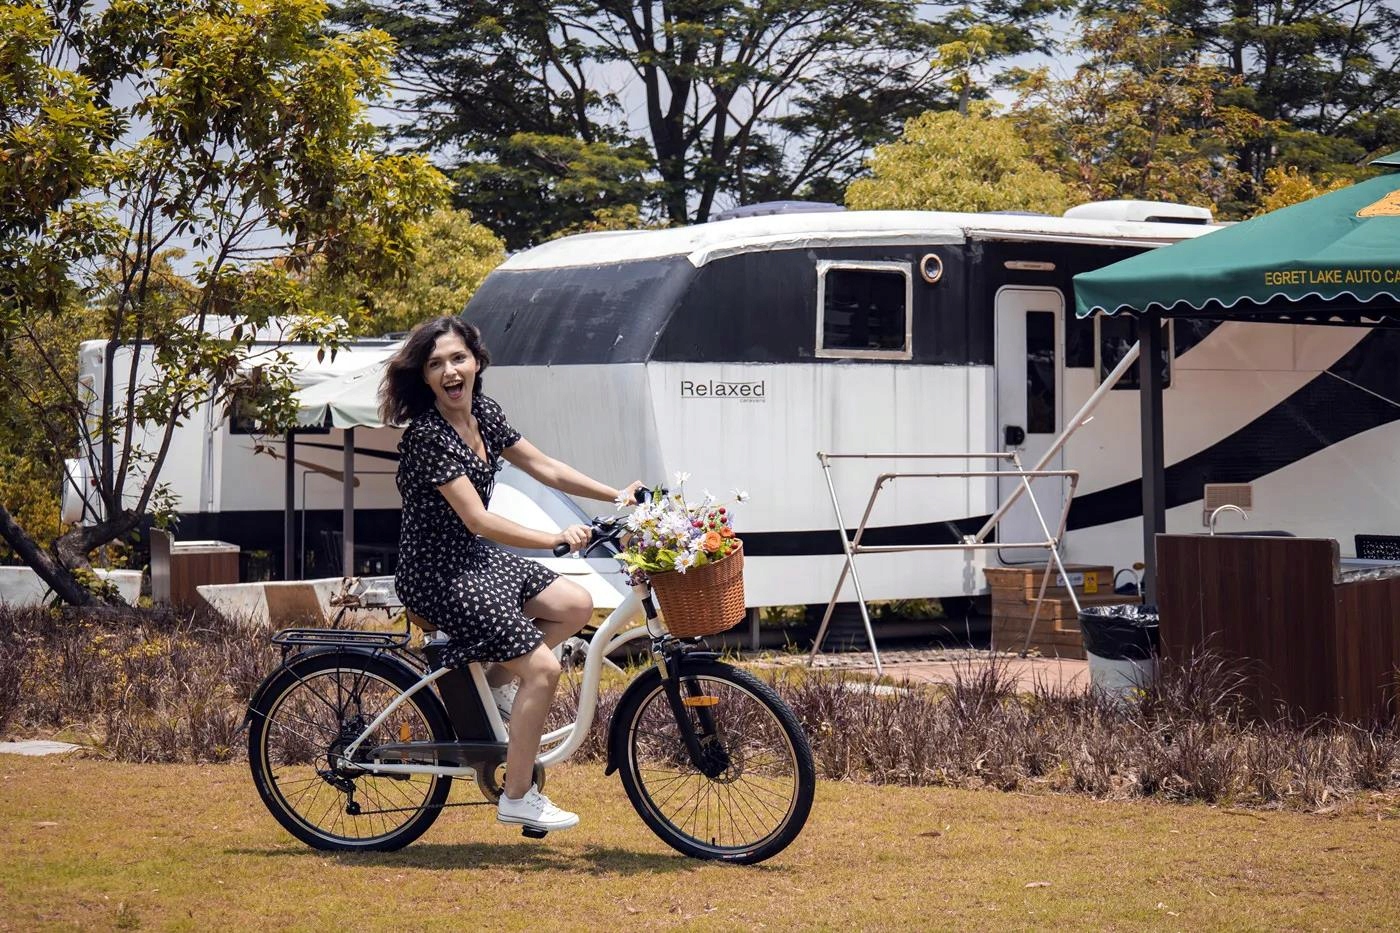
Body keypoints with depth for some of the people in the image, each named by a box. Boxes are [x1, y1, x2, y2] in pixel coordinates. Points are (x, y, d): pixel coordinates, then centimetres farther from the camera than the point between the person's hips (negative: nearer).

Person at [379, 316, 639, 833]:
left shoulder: (484, 413, 2)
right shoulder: (427, 435, -23)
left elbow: (545, 468, 10)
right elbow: (478, 520, -28)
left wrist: (619, 495, 5)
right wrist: (555, 539, -33)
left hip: (475, 557, 9)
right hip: (438, 574, -9)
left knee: (576, 605, -2)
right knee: (542, 668, -14)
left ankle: (497, 677, 13)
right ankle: (517, 798, -2)